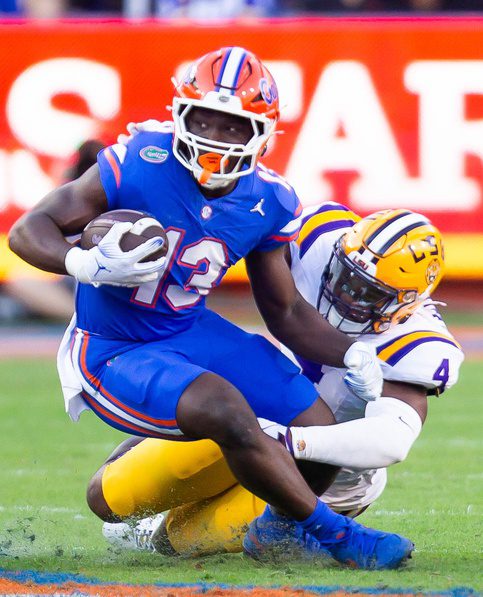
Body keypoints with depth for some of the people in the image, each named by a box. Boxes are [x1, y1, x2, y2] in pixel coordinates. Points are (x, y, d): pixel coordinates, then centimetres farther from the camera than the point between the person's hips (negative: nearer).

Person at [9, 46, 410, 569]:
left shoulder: (266, 203, -6)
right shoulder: (138, 166, -22)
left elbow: (284, 311, 6)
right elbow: (27, 230, -19)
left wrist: (350, 353, -11)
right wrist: (86, 266, -39)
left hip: (190, 331, 6)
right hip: (113, 351, -6)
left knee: (318, 429, -2)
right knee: (227, 411, -31)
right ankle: (329, 531, -10)